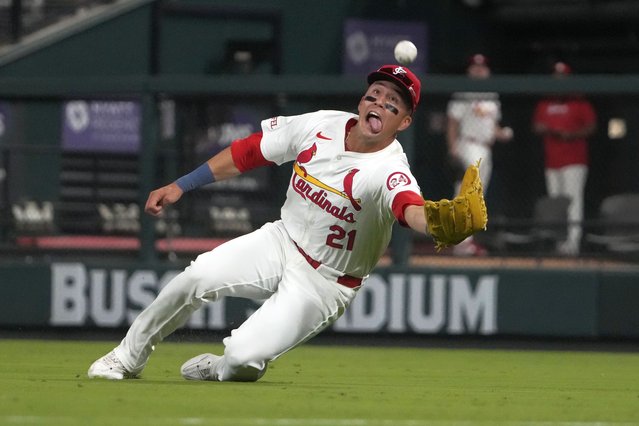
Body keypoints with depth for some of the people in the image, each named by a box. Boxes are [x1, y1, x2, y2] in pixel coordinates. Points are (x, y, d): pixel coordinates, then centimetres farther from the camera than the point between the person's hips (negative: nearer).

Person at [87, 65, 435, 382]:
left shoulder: (389, 172, -27)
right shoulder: (320, 126, -9)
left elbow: (411, 208, -50)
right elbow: (248, 152, 3)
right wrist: (180, 186, 0)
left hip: (324, 283, -5)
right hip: (282, 242, 5)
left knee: (243, 358, -22)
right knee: (198, 276, -18)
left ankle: (218, 370, 17)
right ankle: (127, 358, 4)